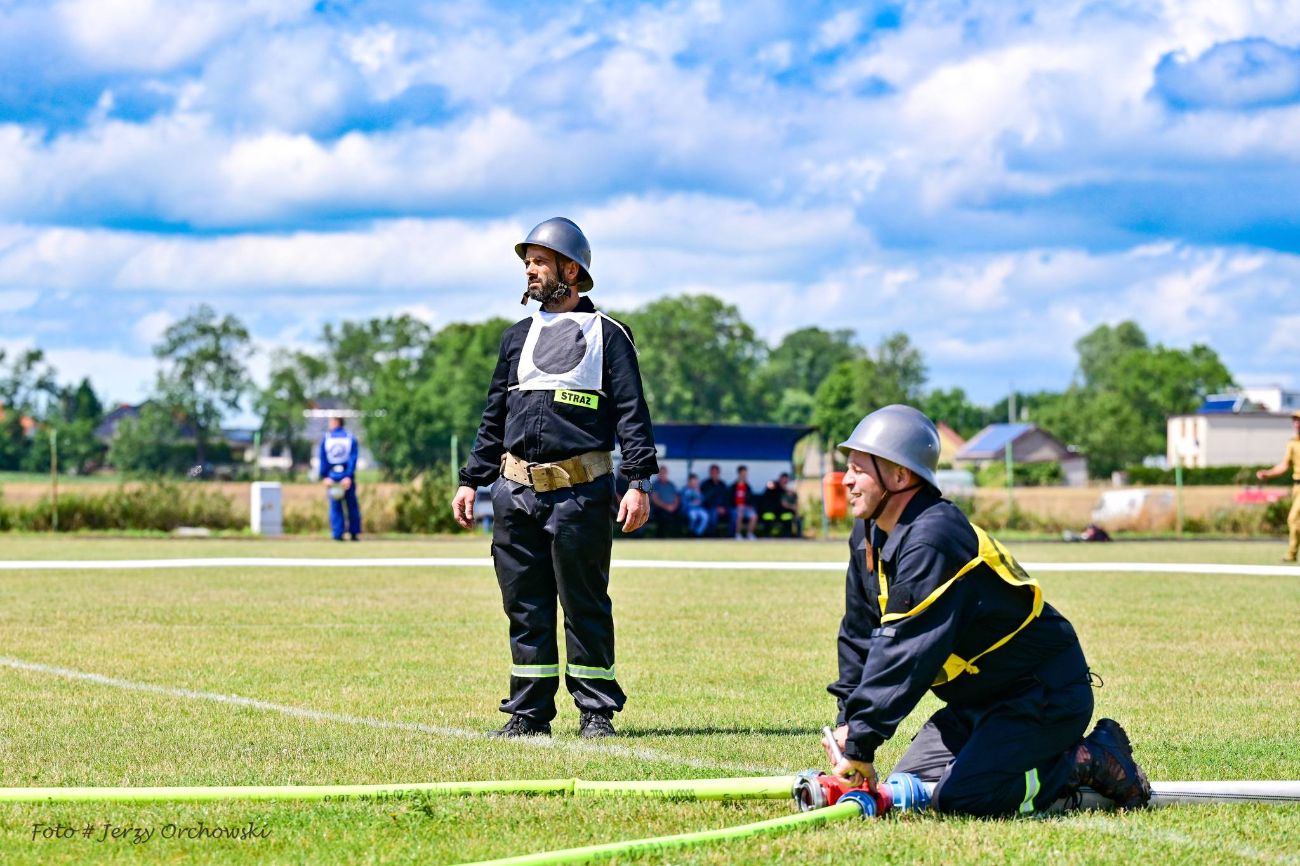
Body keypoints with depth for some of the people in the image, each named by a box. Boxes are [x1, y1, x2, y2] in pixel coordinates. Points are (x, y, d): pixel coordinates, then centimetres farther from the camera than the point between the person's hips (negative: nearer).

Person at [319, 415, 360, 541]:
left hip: (331, 476, 0)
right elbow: (353, 459, -6)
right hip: (346, 476, 0)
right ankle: (354, 533, 6)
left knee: (335, 507, 3)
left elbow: (322, 460, 0)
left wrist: (324, 477, 0)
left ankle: (338, 534, -4)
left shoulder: (326, 438, 3)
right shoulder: (351, 438, 2)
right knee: (352, 505, 8)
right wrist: (349, 476, -10)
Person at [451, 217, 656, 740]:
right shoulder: (518, 337, 19)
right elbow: (494, 418, 22)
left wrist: (639, 482, -13)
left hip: (581, 493, -5)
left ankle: (596, 711, 6)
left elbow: (632, 414, -3)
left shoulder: (607, 335, 3)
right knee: (525, 607, 6)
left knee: (585, 605, -2)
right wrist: (471, 481, 14)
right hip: (517, 494, 5)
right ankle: (528, 712, 12)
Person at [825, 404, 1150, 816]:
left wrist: (861, 743, -32)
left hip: (1045, 697, -10)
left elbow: (904, 655, -33)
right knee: (906, 787, 2)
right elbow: (860, 635, 14)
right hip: (981, 702, 10)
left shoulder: (931, 541, -27)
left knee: (959, 798, -24)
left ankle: (1092, 762, -6)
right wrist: (849, 722, 5)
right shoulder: (869, 537, 5)